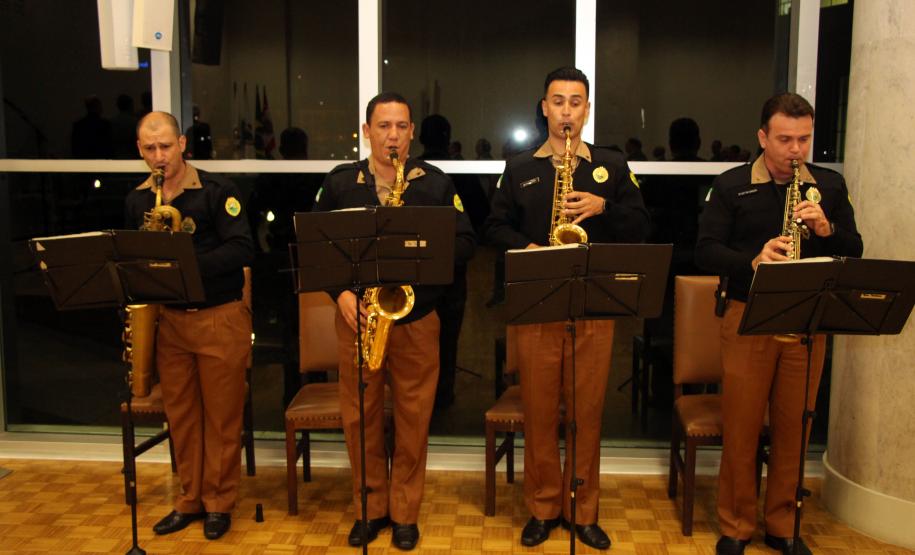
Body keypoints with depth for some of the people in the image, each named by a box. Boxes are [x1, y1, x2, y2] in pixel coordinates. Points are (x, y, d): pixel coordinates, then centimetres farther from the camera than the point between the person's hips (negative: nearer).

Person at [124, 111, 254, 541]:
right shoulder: (137, 200, 9)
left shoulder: (217, 191, -8)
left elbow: (241, 249, -17)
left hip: (220, 316, -5)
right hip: (167, 317, 5)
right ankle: (189, 500, 25)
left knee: (222, 415, 4)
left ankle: (219, 503, 17)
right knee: (180, 414, 11)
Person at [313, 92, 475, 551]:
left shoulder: (436, 183, 3)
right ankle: (370, 507, 25)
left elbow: (464, 243, 2)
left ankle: (405, 513, 22)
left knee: (413, 417, 5)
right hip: (357, 314, 1)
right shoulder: (339, 182, 5)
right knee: (359, 416, 8)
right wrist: (340, 292, -8)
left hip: (416, 317, -1)